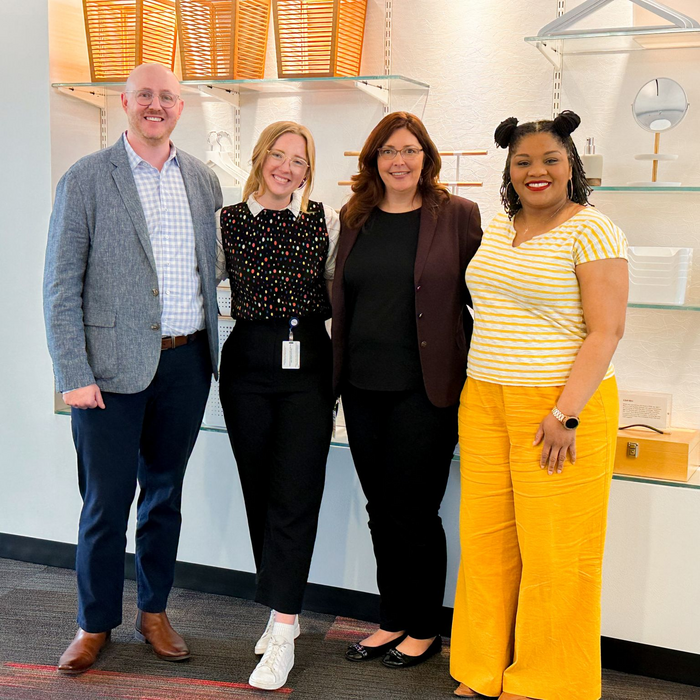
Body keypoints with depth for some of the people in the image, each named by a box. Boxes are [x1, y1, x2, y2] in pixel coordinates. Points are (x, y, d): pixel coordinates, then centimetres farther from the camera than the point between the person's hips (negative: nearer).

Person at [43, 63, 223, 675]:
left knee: (165, 493, 15)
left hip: (187, 362, 4)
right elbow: (61, 285, -6)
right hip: (114, 365, -4)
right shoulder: (86, 179, -3)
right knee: (107, 500, 5)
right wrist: (73, 373, -12)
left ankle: (154, 610, 31)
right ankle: (96, 623, 24)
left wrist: (210, 347, 9)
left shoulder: (203, 180, 10)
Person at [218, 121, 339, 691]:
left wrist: (339, 365, 5)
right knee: (259, 490, 8)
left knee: (295, 494, -5)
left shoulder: (325, 221, 2)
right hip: (247, 364, 2)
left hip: (308, 365, -2)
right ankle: (284, 613, 24)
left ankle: (282, 633, 1)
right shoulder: (229, 221, 4)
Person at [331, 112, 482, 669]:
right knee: (381, 510, 13)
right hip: (363, 387, 5)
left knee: (414, 511, 3)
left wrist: (473, 373, -6)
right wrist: (339, 371, 12)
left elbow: (480, 296, -2)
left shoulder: (457, 215, -3)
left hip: (425, 389, -5)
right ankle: (392, 620, 30)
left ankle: (424, 629, 23)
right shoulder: (355, 219, 10)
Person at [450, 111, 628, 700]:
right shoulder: (499, 228, 14)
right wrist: (477, 394, 14)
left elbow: (606, 331, -12)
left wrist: (566, 413, -19)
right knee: (486, 536, 10)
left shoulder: (591, 229, -6)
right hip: (485, 401, 6)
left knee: (553, 549, 2)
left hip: (562, 403, -6)